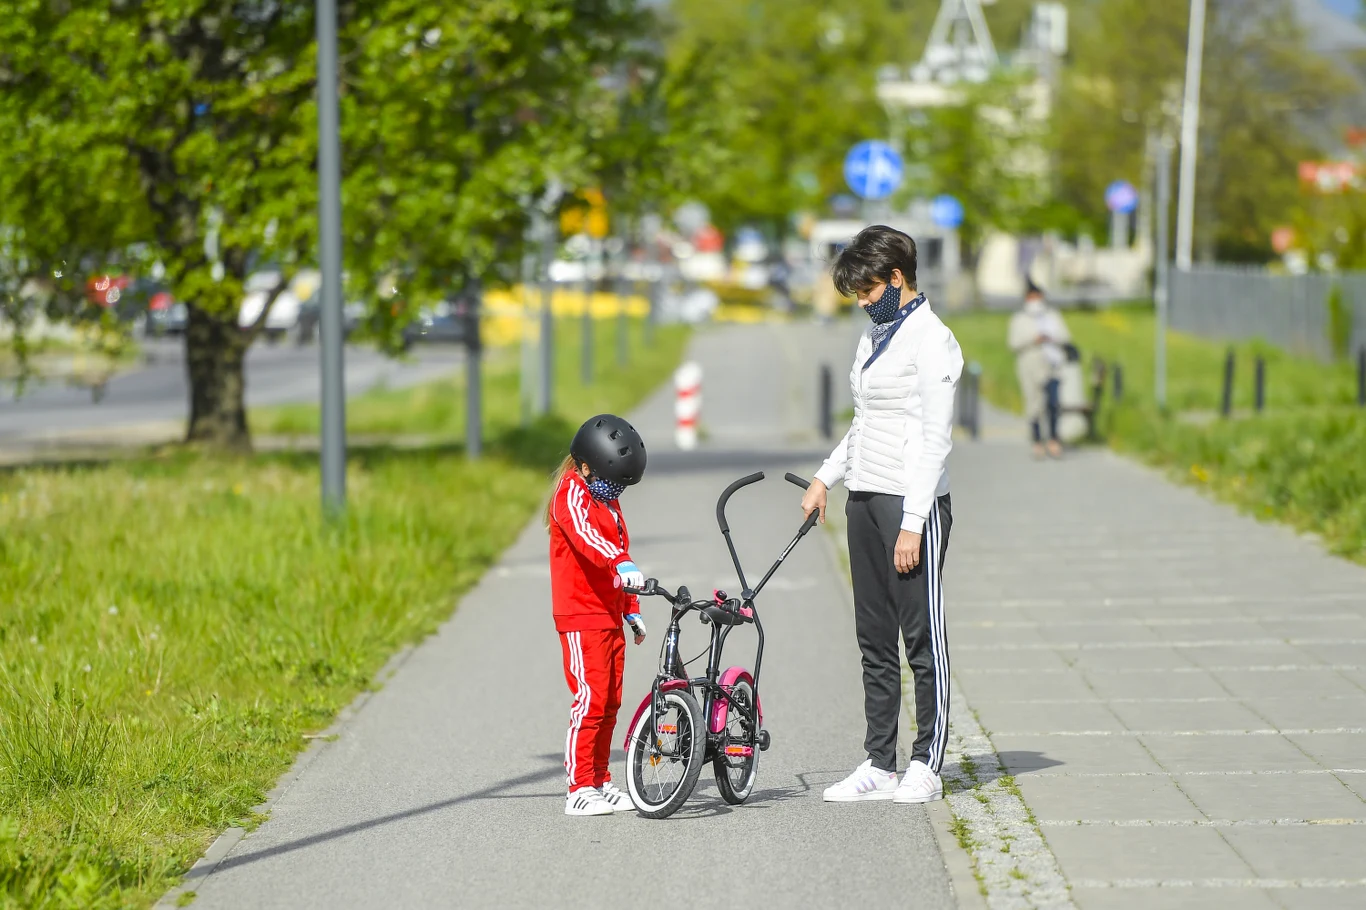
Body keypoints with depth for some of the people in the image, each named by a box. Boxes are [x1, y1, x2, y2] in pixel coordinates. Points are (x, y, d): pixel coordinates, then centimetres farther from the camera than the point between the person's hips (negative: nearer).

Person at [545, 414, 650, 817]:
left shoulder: (607, 500, 19)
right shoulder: (571, 494, -11)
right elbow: (585, 534, -32)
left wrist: (632, 611, 27)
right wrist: (621, 562, -50)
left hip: (610, 616, 9)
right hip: (580, 618, -9)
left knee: (610, 702, 10)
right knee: (591, 699, -13)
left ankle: (600, 781, 18)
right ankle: (579, 790, -11)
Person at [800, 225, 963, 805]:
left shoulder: (930, 340, -11)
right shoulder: (874, 337, 16)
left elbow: (934, 439, -15)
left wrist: (912, 523, -18)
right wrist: (825, 477, 16)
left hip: (914, 502, -9)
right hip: (864, 499, 9)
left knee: (922, 637, -2)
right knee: (874, 641, 9)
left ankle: (927, 766, 3)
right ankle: (878, 764, 12)